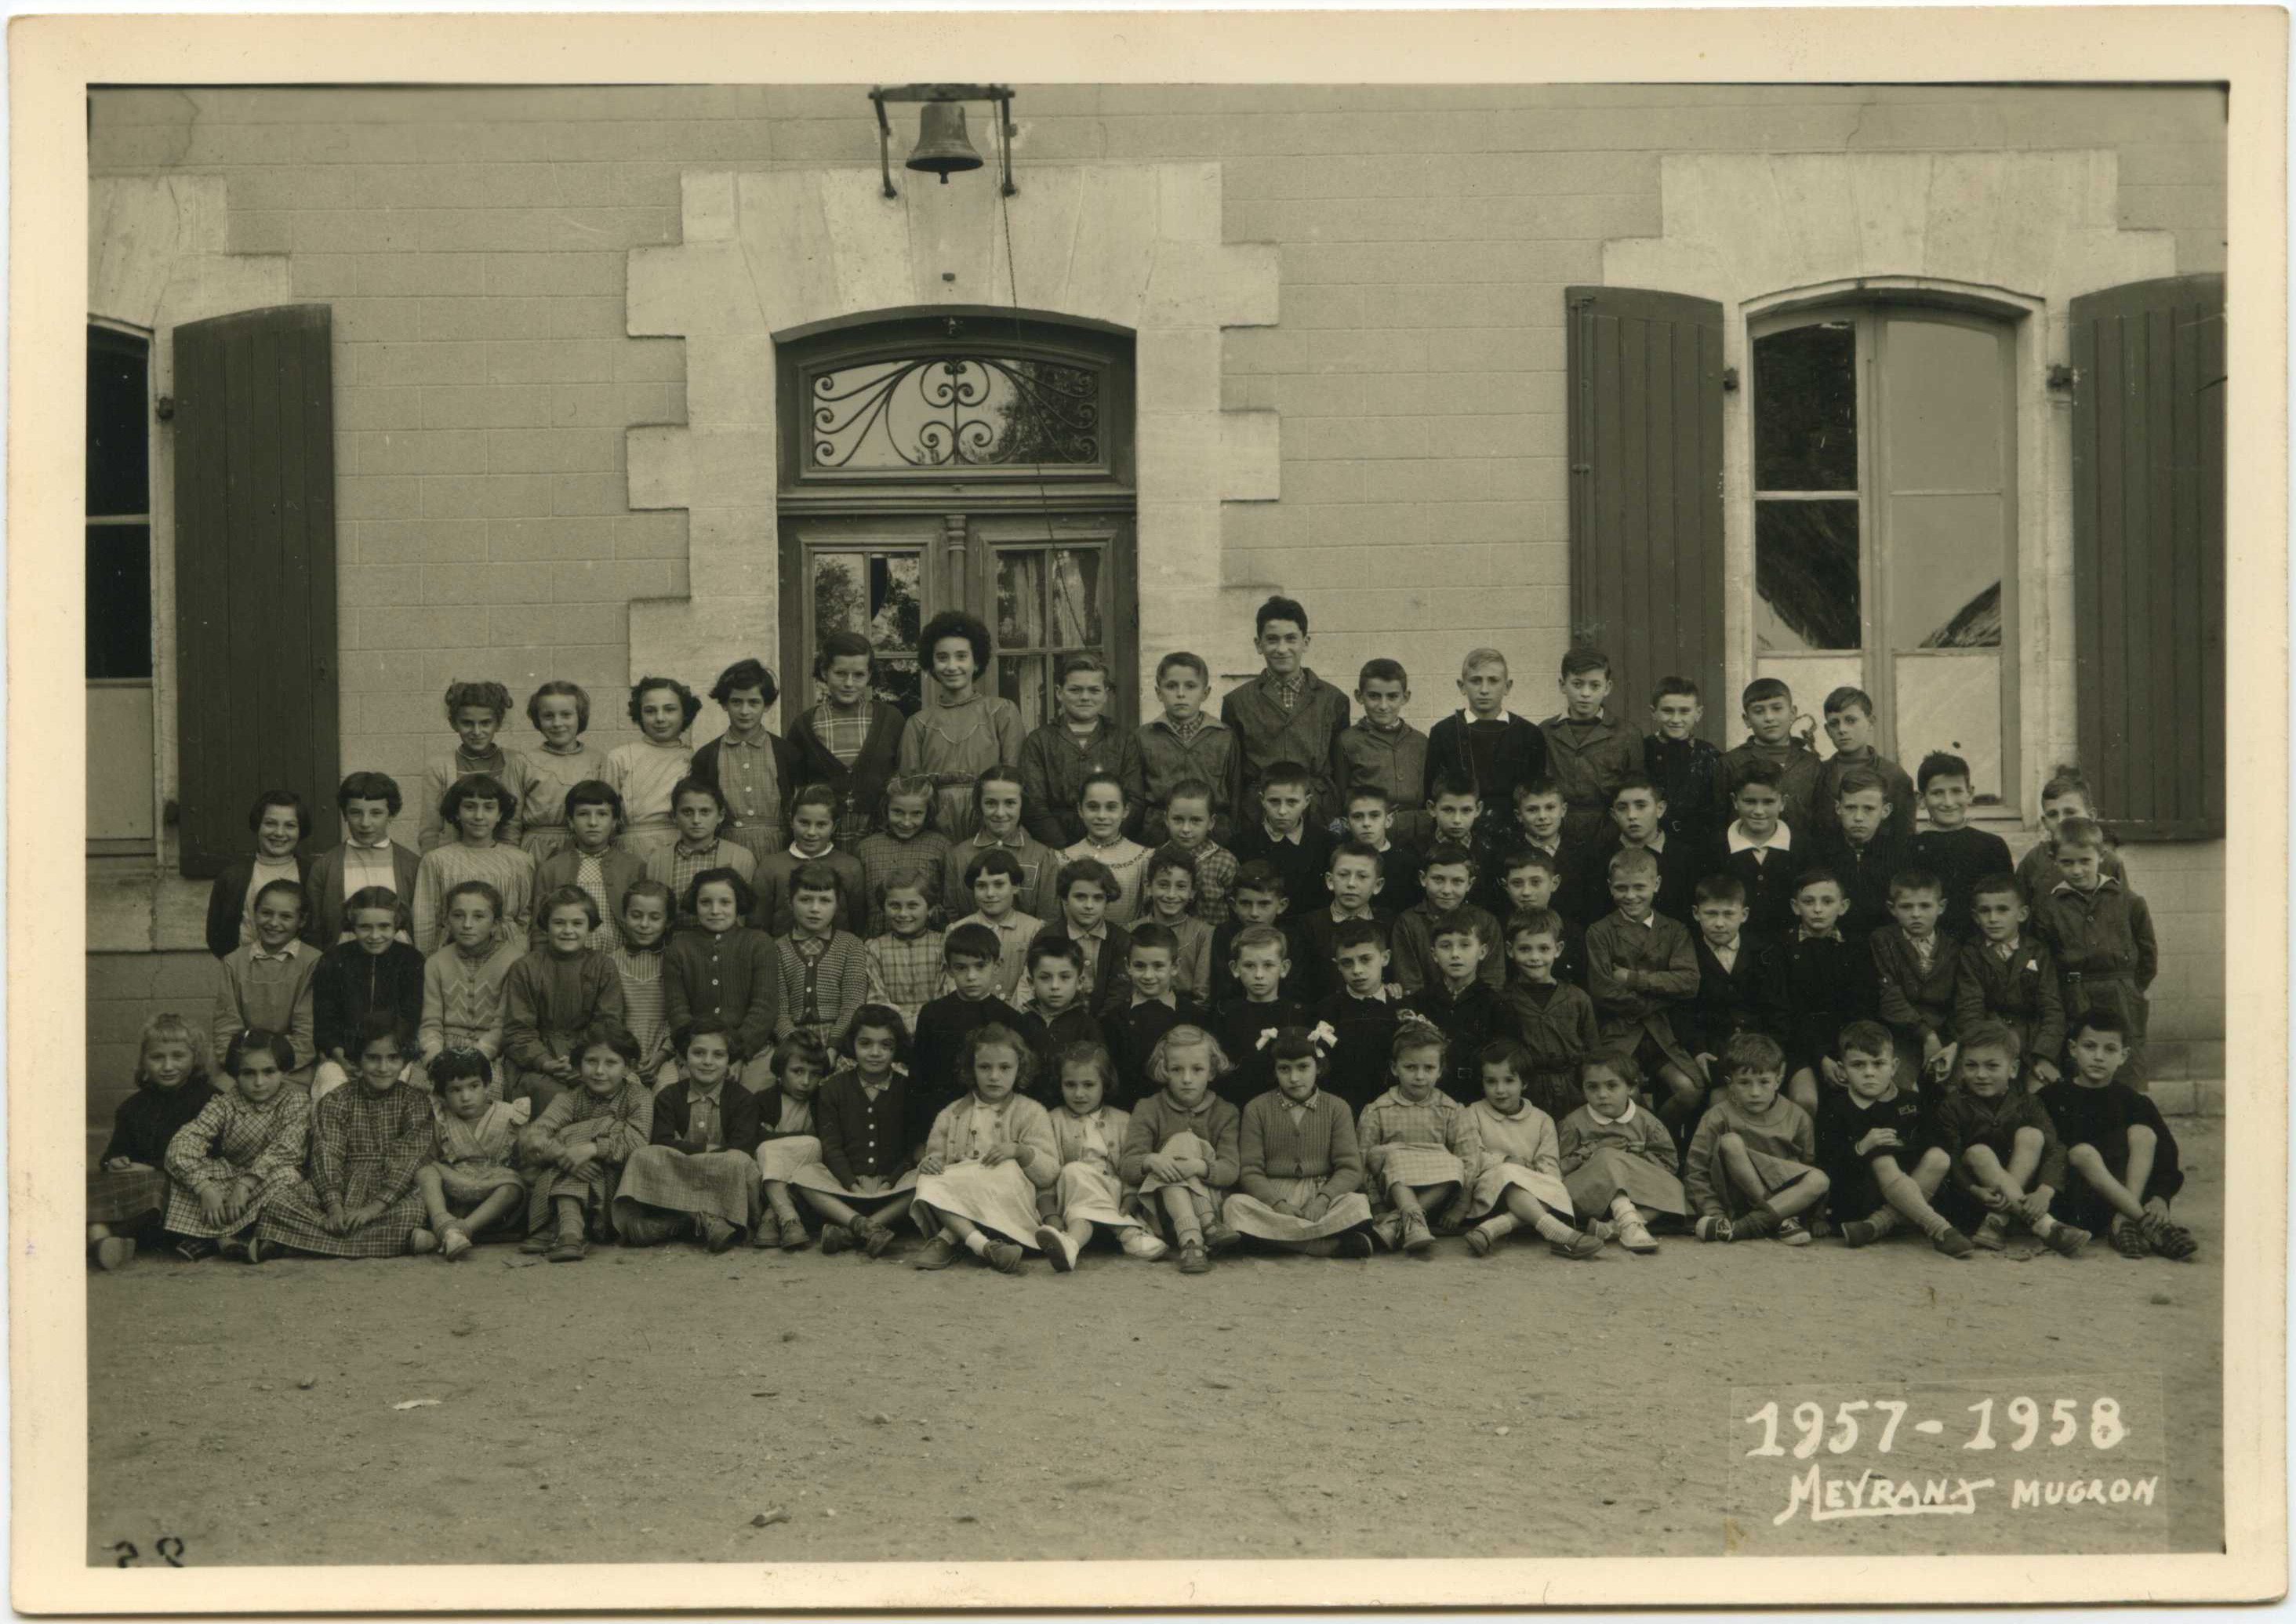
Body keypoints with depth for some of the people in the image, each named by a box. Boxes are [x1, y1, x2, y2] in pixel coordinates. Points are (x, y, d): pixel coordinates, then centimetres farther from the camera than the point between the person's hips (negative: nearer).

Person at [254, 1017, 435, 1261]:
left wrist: (375, 1206, -22)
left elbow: (409, 1158, -9)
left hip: (396, 1189, -2)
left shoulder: (415, 1101, 3)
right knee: (280, 1204, -21)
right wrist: (334, 1206, -22)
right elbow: (327, 1155, -5)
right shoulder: (335, 1102, 8)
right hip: (344, 1185, 2)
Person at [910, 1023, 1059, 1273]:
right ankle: (983, 1245, -44)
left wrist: (1019, 1151, -17)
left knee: (1008, 1170, -33)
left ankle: (946, 1239, -32)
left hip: (1008, 1202, -2)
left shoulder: (1032, 1113, 9)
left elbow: (1050, 1172, 1)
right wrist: (930, 1162, -9)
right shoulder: (952, 1115, 18)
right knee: (929, 1183, -27)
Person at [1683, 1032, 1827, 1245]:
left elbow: (1808, 1165, 9)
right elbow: (1695, 1171, -4)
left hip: (1785, 1196, 2)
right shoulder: (1718, 1117, -2)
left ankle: (1741, 1227, -32)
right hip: (1737, 1199, -2)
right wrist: (1714, 1213, -15)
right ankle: (1781, 1220, -27)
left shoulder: (1797, 1118, 4)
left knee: (1819, 1180, -26)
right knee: (1731, 1142, -25)